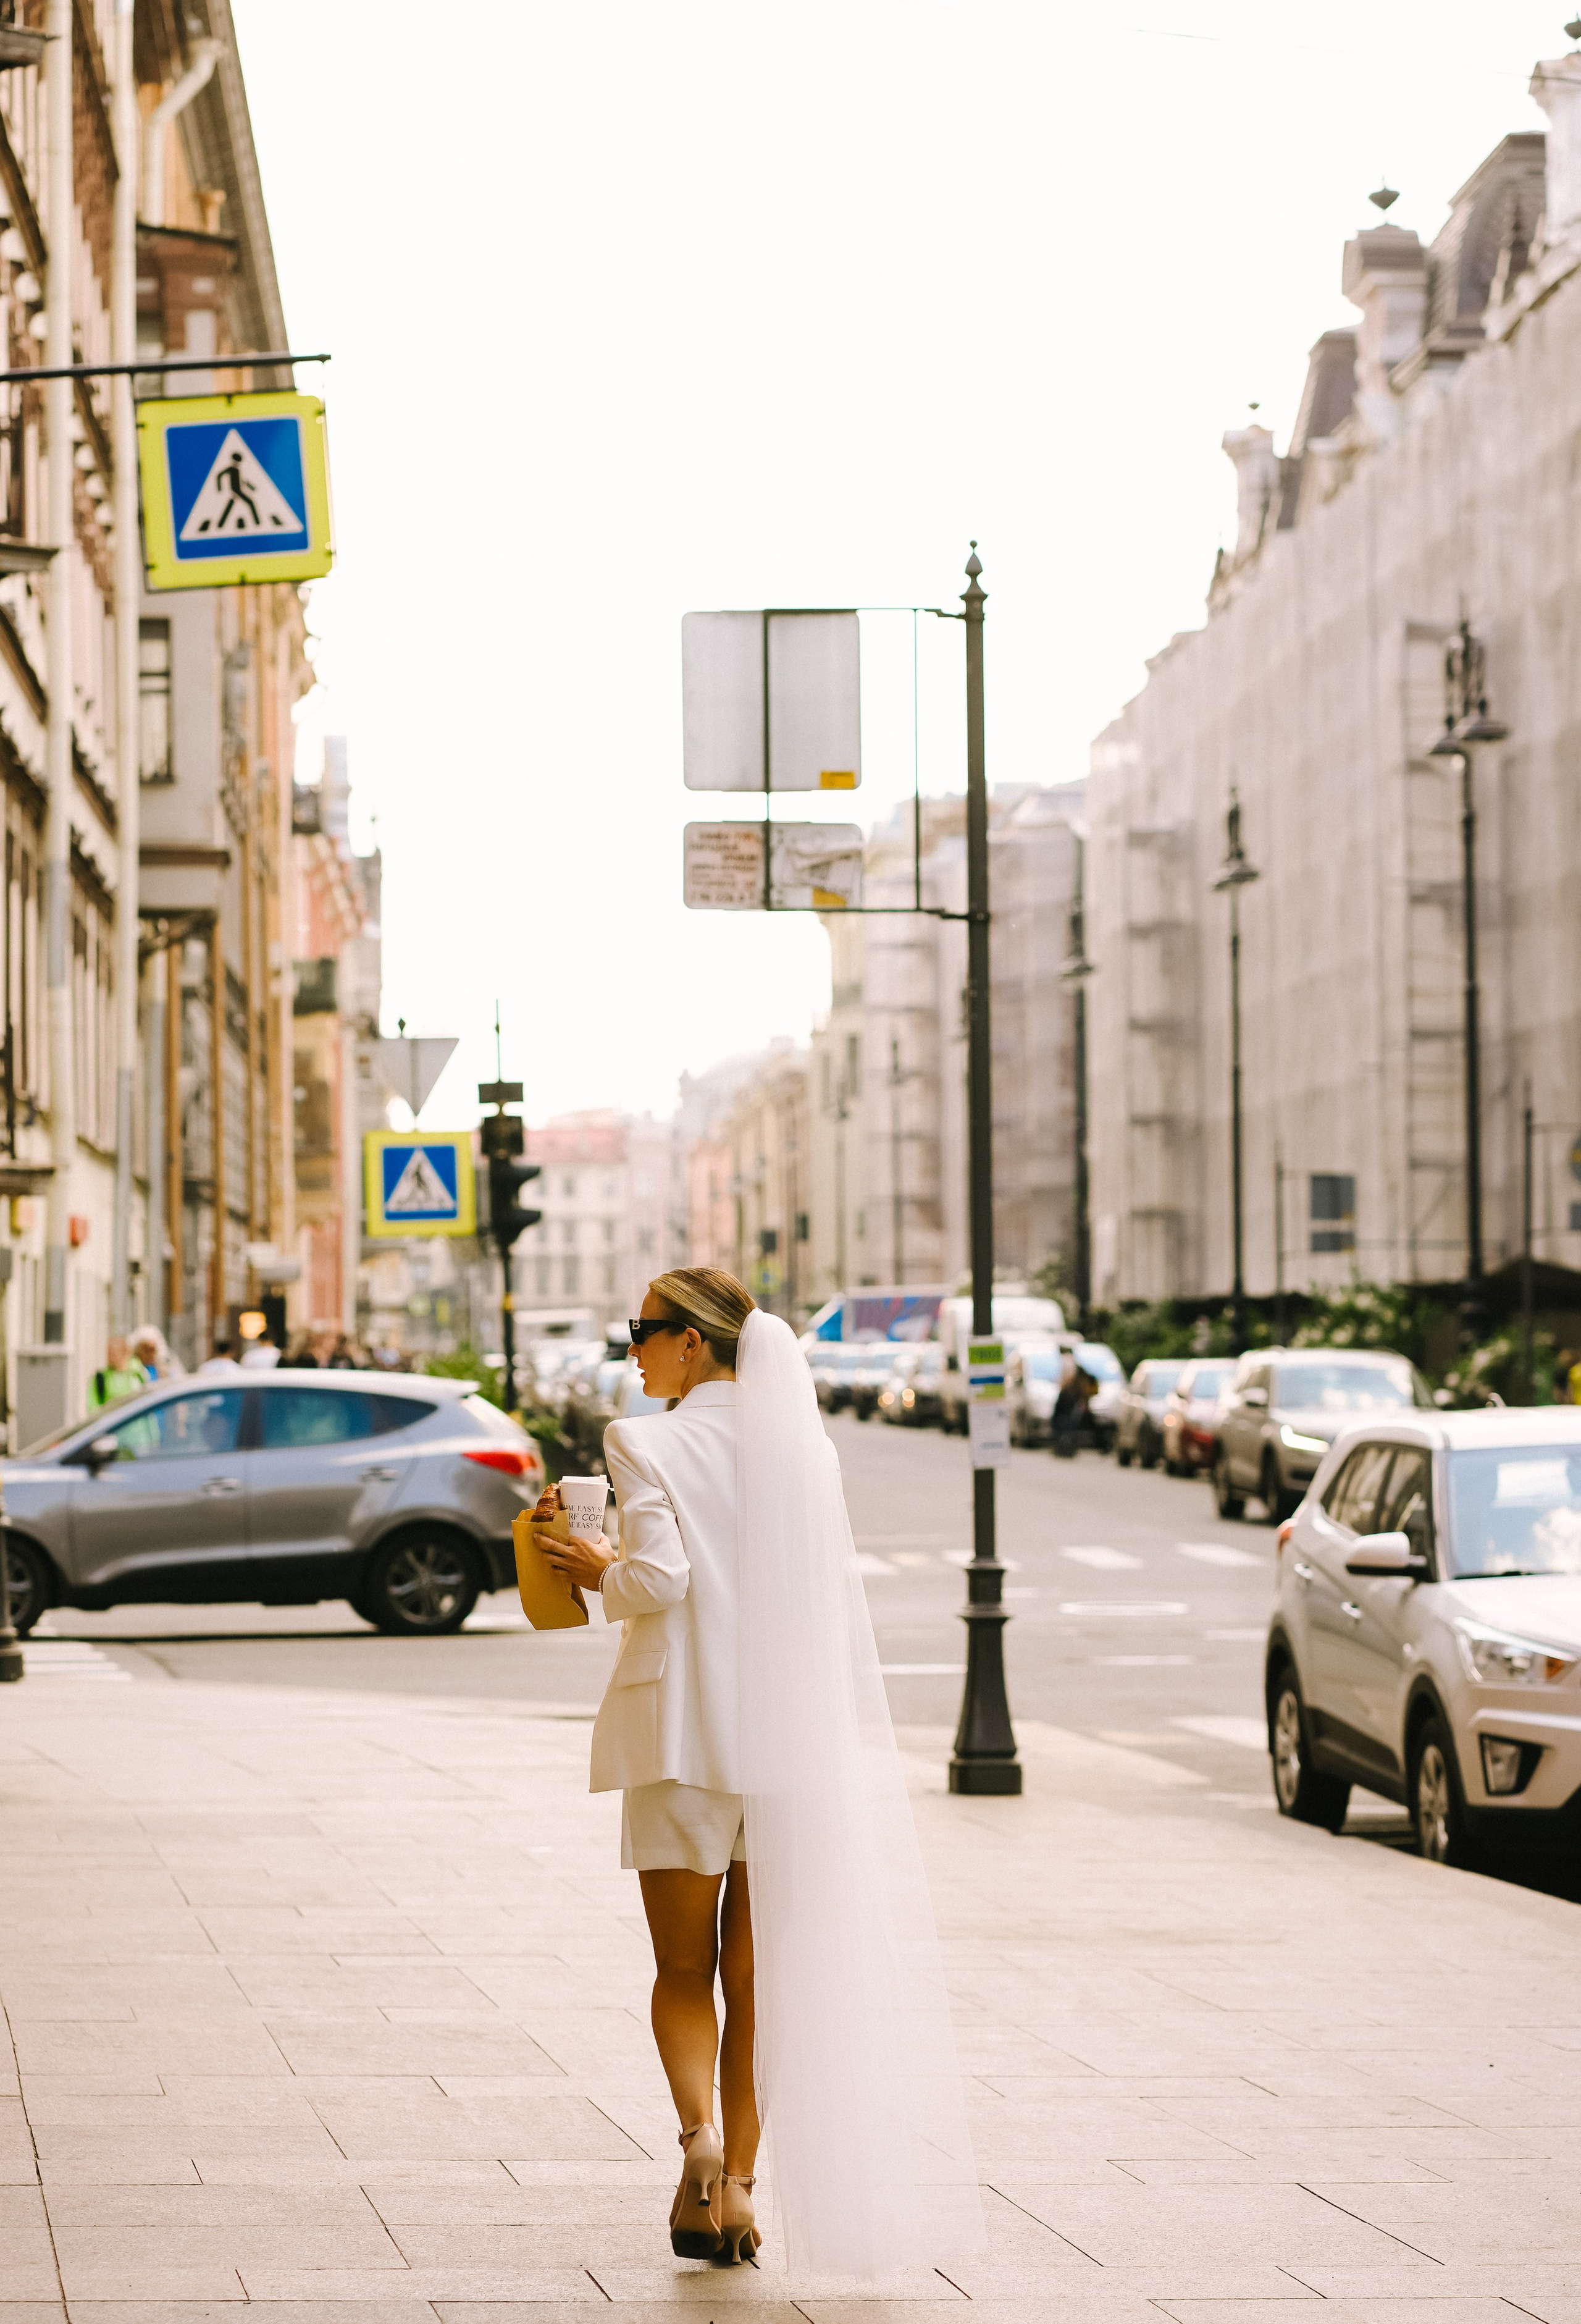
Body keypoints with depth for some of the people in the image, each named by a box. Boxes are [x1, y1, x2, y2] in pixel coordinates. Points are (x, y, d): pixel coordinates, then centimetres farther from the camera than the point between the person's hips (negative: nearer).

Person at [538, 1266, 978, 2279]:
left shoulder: (649, 1444, -8)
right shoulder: (806, 1447, 6)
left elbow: (658, 1580, -20)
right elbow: (839, 1606, 7)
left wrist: (601, 1569, 1)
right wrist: (849, 1752, 12)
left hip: (684, 1732, -4)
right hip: (790, 1739, 4)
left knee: (683, 1970, 9)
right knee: (758, 1977, 11)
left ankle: (701, 2132, -15)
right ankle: (737, 2186, 9)